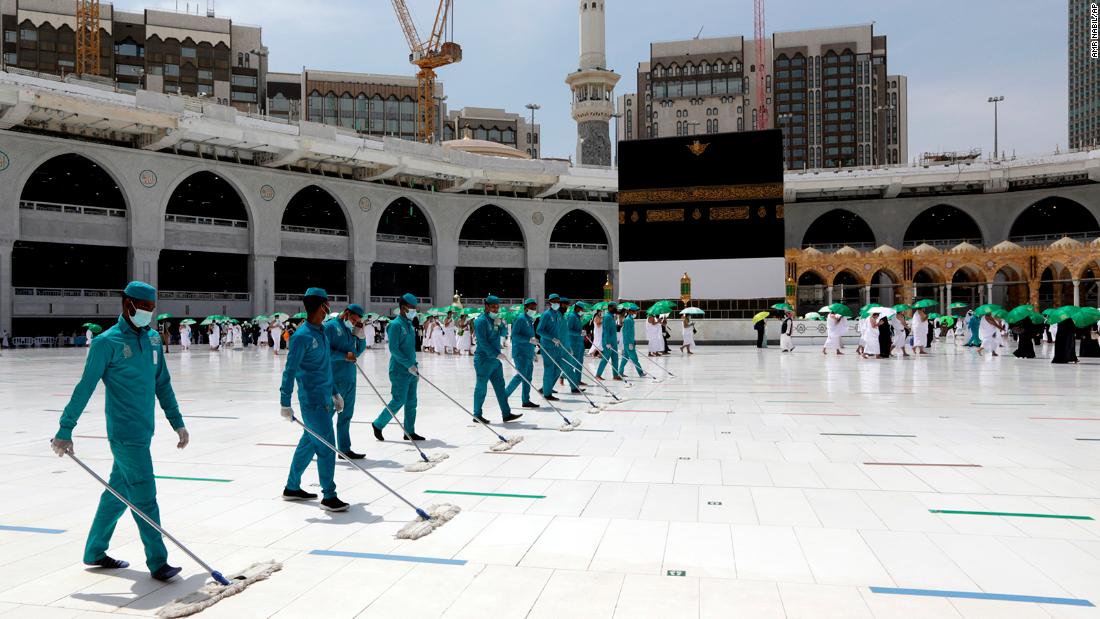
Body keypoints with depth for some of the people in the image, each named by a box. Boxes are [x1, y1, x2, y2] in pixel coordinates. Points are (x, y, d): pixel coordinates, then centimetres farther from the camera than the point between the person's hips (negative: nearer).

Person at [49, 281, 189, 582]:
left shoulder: (153, 339, 10)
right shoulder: (107, 342, -10)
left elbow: (163, 384, 15)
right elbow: (85, 388, -8)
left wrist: (177, 423, 13)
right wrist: (65, 430, -7)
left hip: (143, 432, 7)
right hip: (125, 433, -7)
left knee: (118, 492, 17)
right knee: (144, 496, -6)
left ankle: (95, 552, 32)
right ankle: (157, 562, 1)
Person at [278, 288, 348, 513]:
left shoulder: (321, 331, 12)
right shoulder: (302, 335, -16)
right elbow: (290, 370, -16)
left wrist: (334, 393, 24)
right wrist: (285, 402, -17)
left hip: (323, 397, 9)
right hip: (312, 399, -9)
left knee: (309, 442, 17)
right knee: (326, 446, -6)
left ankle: (292, 488, 30)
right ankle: (329, 497, 2)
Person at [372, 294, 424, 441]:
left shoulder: (409, 324, 14)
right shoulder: (396, 324, -13)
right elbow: (393, 349, -19)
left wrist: (415, 367, 16)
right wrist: (409, 365, -19)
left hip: (410, 370, 9)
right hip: (400, 371, -9)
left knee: (411, 402, 9)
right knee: (399, 401, -6)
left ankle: (409, 432, 16)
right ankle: (378, 425, 10)